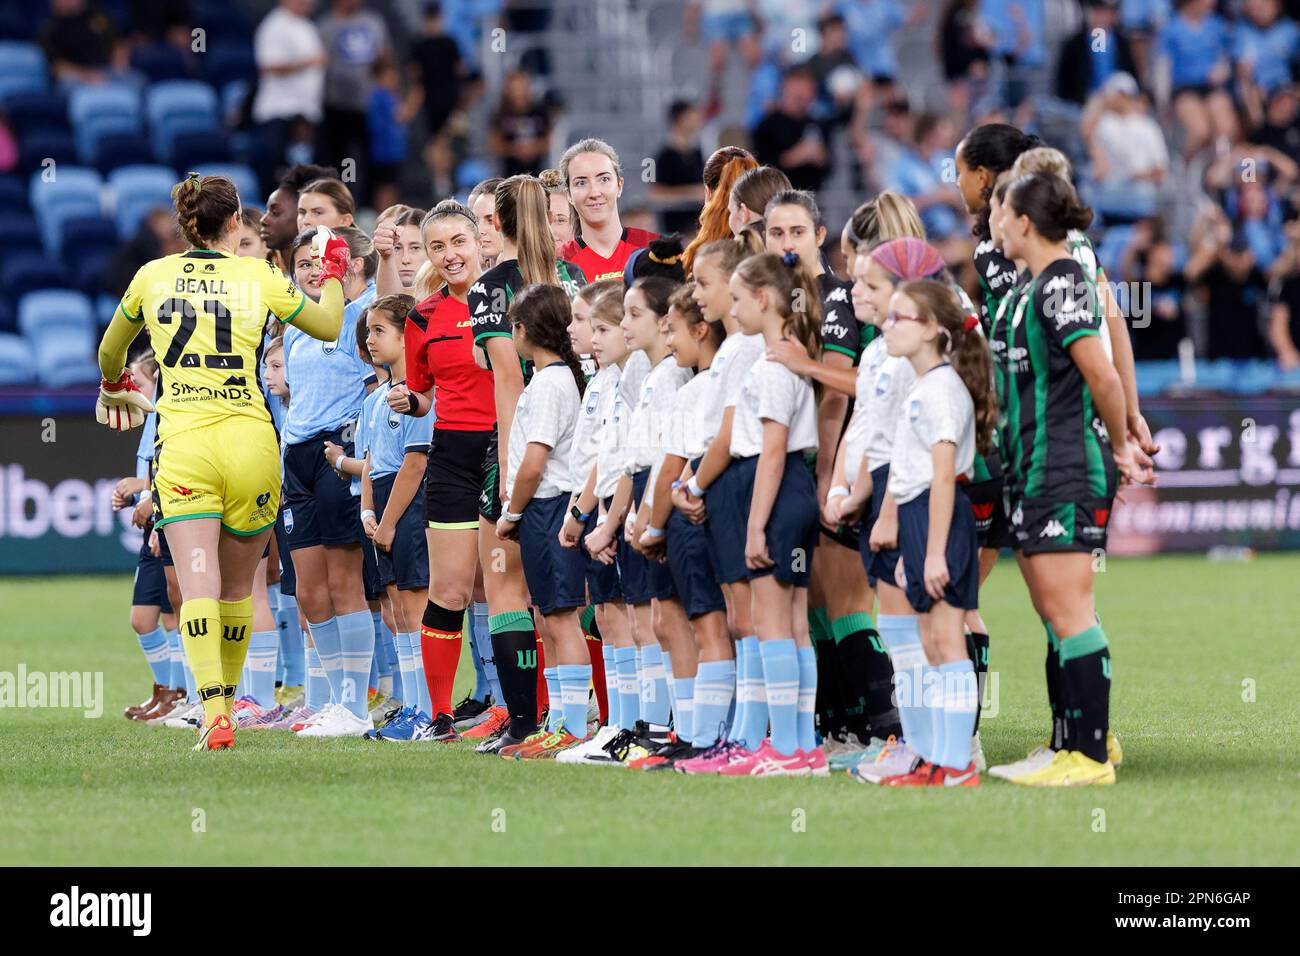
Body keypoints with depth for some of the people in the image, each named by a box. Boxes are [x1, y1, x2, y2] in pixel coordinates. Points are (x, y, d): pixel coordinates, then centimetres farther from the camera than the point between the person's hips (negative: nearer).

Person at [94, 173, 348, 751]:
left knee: (198, 585, -10)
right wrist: (334, 274, 37)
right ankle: (226, 699, 25)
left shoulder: (152, 276, 8)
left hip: (183, 443, 0)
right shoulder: (259, 278, 3)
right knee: (238, 586, 15)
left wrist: (114, 387, 48)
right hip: (250, 439, 0)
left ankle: (214, 713, -24)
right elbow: (329, 326, 18)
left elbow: (110, 351, 25)